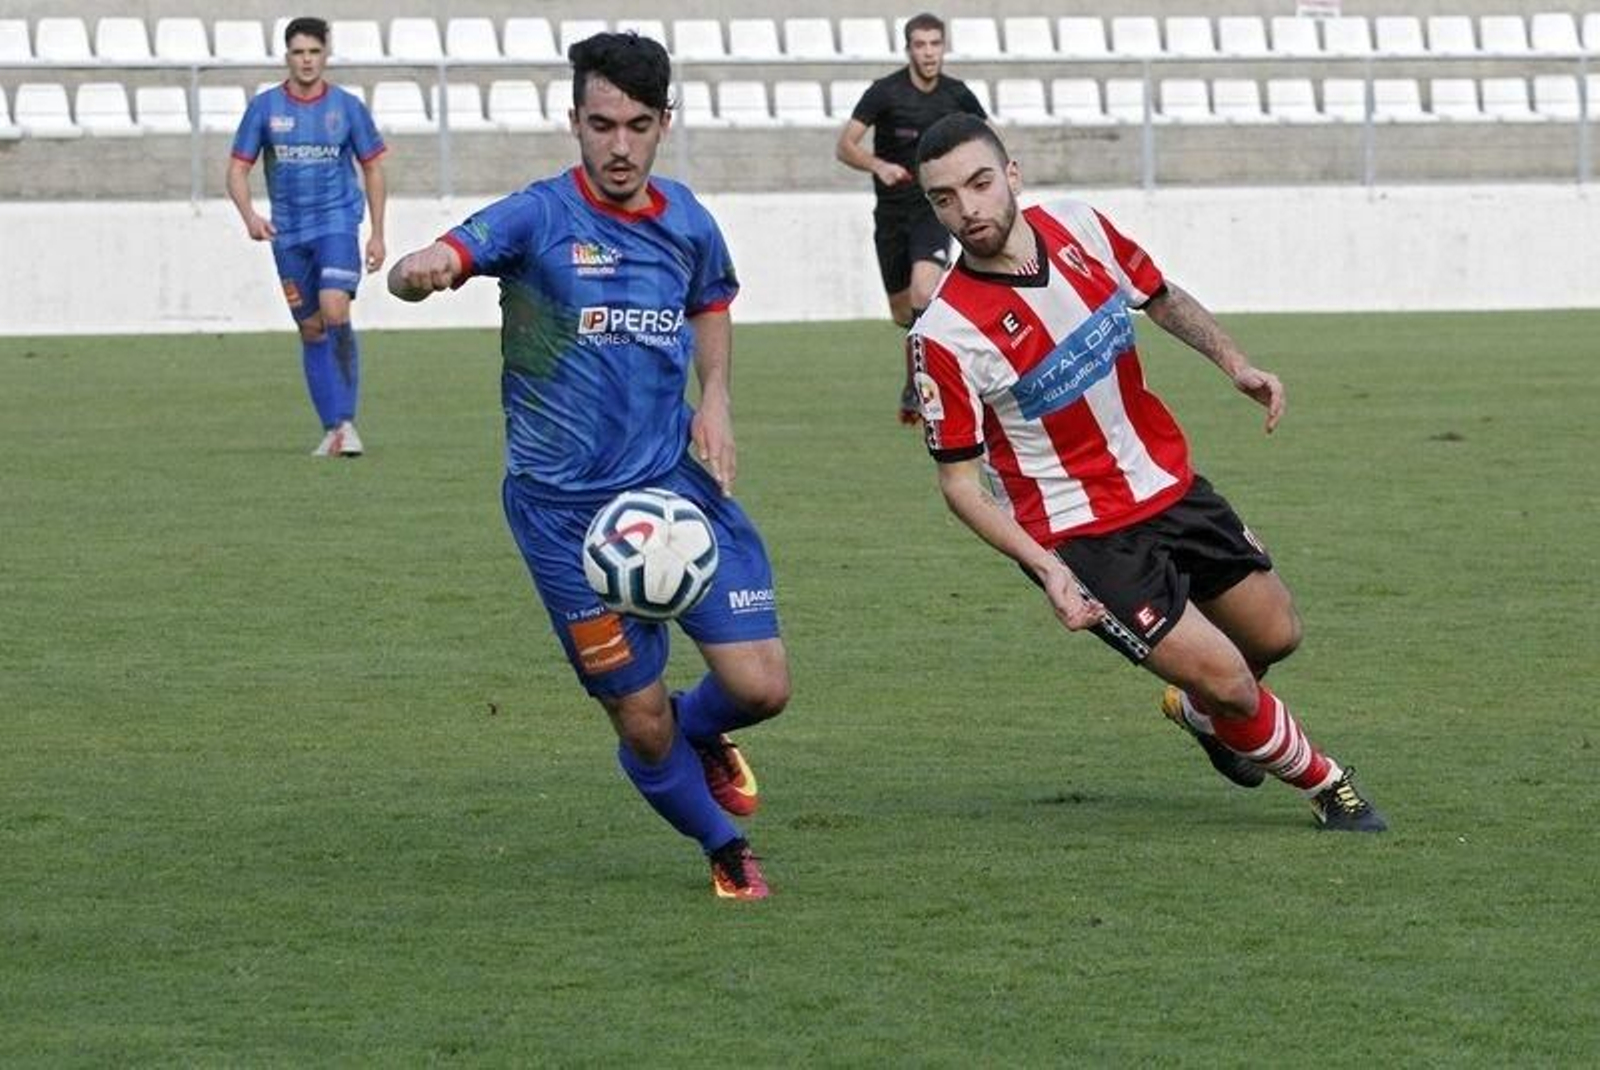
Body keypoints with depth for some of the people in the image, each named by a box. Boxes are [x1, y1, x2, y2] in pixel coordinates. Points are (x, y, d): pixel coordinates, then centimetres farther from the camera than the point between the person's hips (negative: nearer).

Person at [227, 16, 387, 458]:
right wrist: (249, 215, -16)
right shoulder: (265, 107, 1)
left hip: (337, 222, -2)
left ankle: (347, 421, -12)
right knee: (310, 328, 6)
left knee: (334, 311, -22)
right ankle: (333, 429, 14)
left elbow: (372, 168, 8)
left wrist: (377, 234, 4)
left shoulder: (347, 106, 0)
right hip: (289, 233, 2)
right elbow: (238, 168, 2)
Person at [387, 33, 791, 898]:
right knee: (641, 718, 0)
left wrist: (715, 397, 8)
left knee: (760, 687, -7)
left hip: (676, 483, 3)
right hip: (563, 509, -3)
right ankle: (723, 846, 29)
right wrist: (418, 272, -52)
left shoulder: (687, 225, 3)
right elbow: (422, 269, -27)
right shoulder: (539, 218, -12)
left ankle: (700, 732, 30)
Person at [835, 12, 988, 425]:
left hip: (933, 209, -1)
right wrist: (879, 165, -30)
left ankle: (915, 388, -16)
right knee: (902, 311, 10)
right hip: (892, 212, 1)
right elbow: (844, 146, -13)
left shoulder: (957, 95, -1)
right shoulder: (885, 92, -9)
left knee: (924, 293, -25)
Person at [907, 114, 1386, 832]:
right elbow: (960, 482, -17)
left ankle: (1203, 713, 50)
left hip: (1171, 485, 6)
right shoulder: (944, 336, -23)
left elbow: (1162, 299, 13)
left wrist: (1233, 363, -3)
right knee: (1227, 682, -10)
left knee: (1275, 635, 17)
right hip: (1084, 536, -6)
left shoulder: (1079, 227, -6)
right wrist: (1048, 570, -27)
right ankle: (1322, 781, 20)